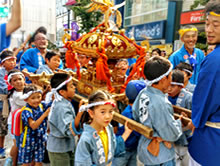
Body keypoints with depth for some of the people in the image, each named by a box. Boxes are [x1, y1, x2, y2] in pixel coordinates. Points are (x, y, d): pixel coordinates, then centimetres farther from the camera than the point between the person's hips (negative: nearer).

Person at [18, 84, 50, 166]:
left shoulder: (41, 106, -3)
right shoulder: (26, 111, -20)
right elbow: (33, 126, -31)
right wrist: (44, 114, -36)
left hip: (40, 139, 5)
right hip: (29, 140, -5)